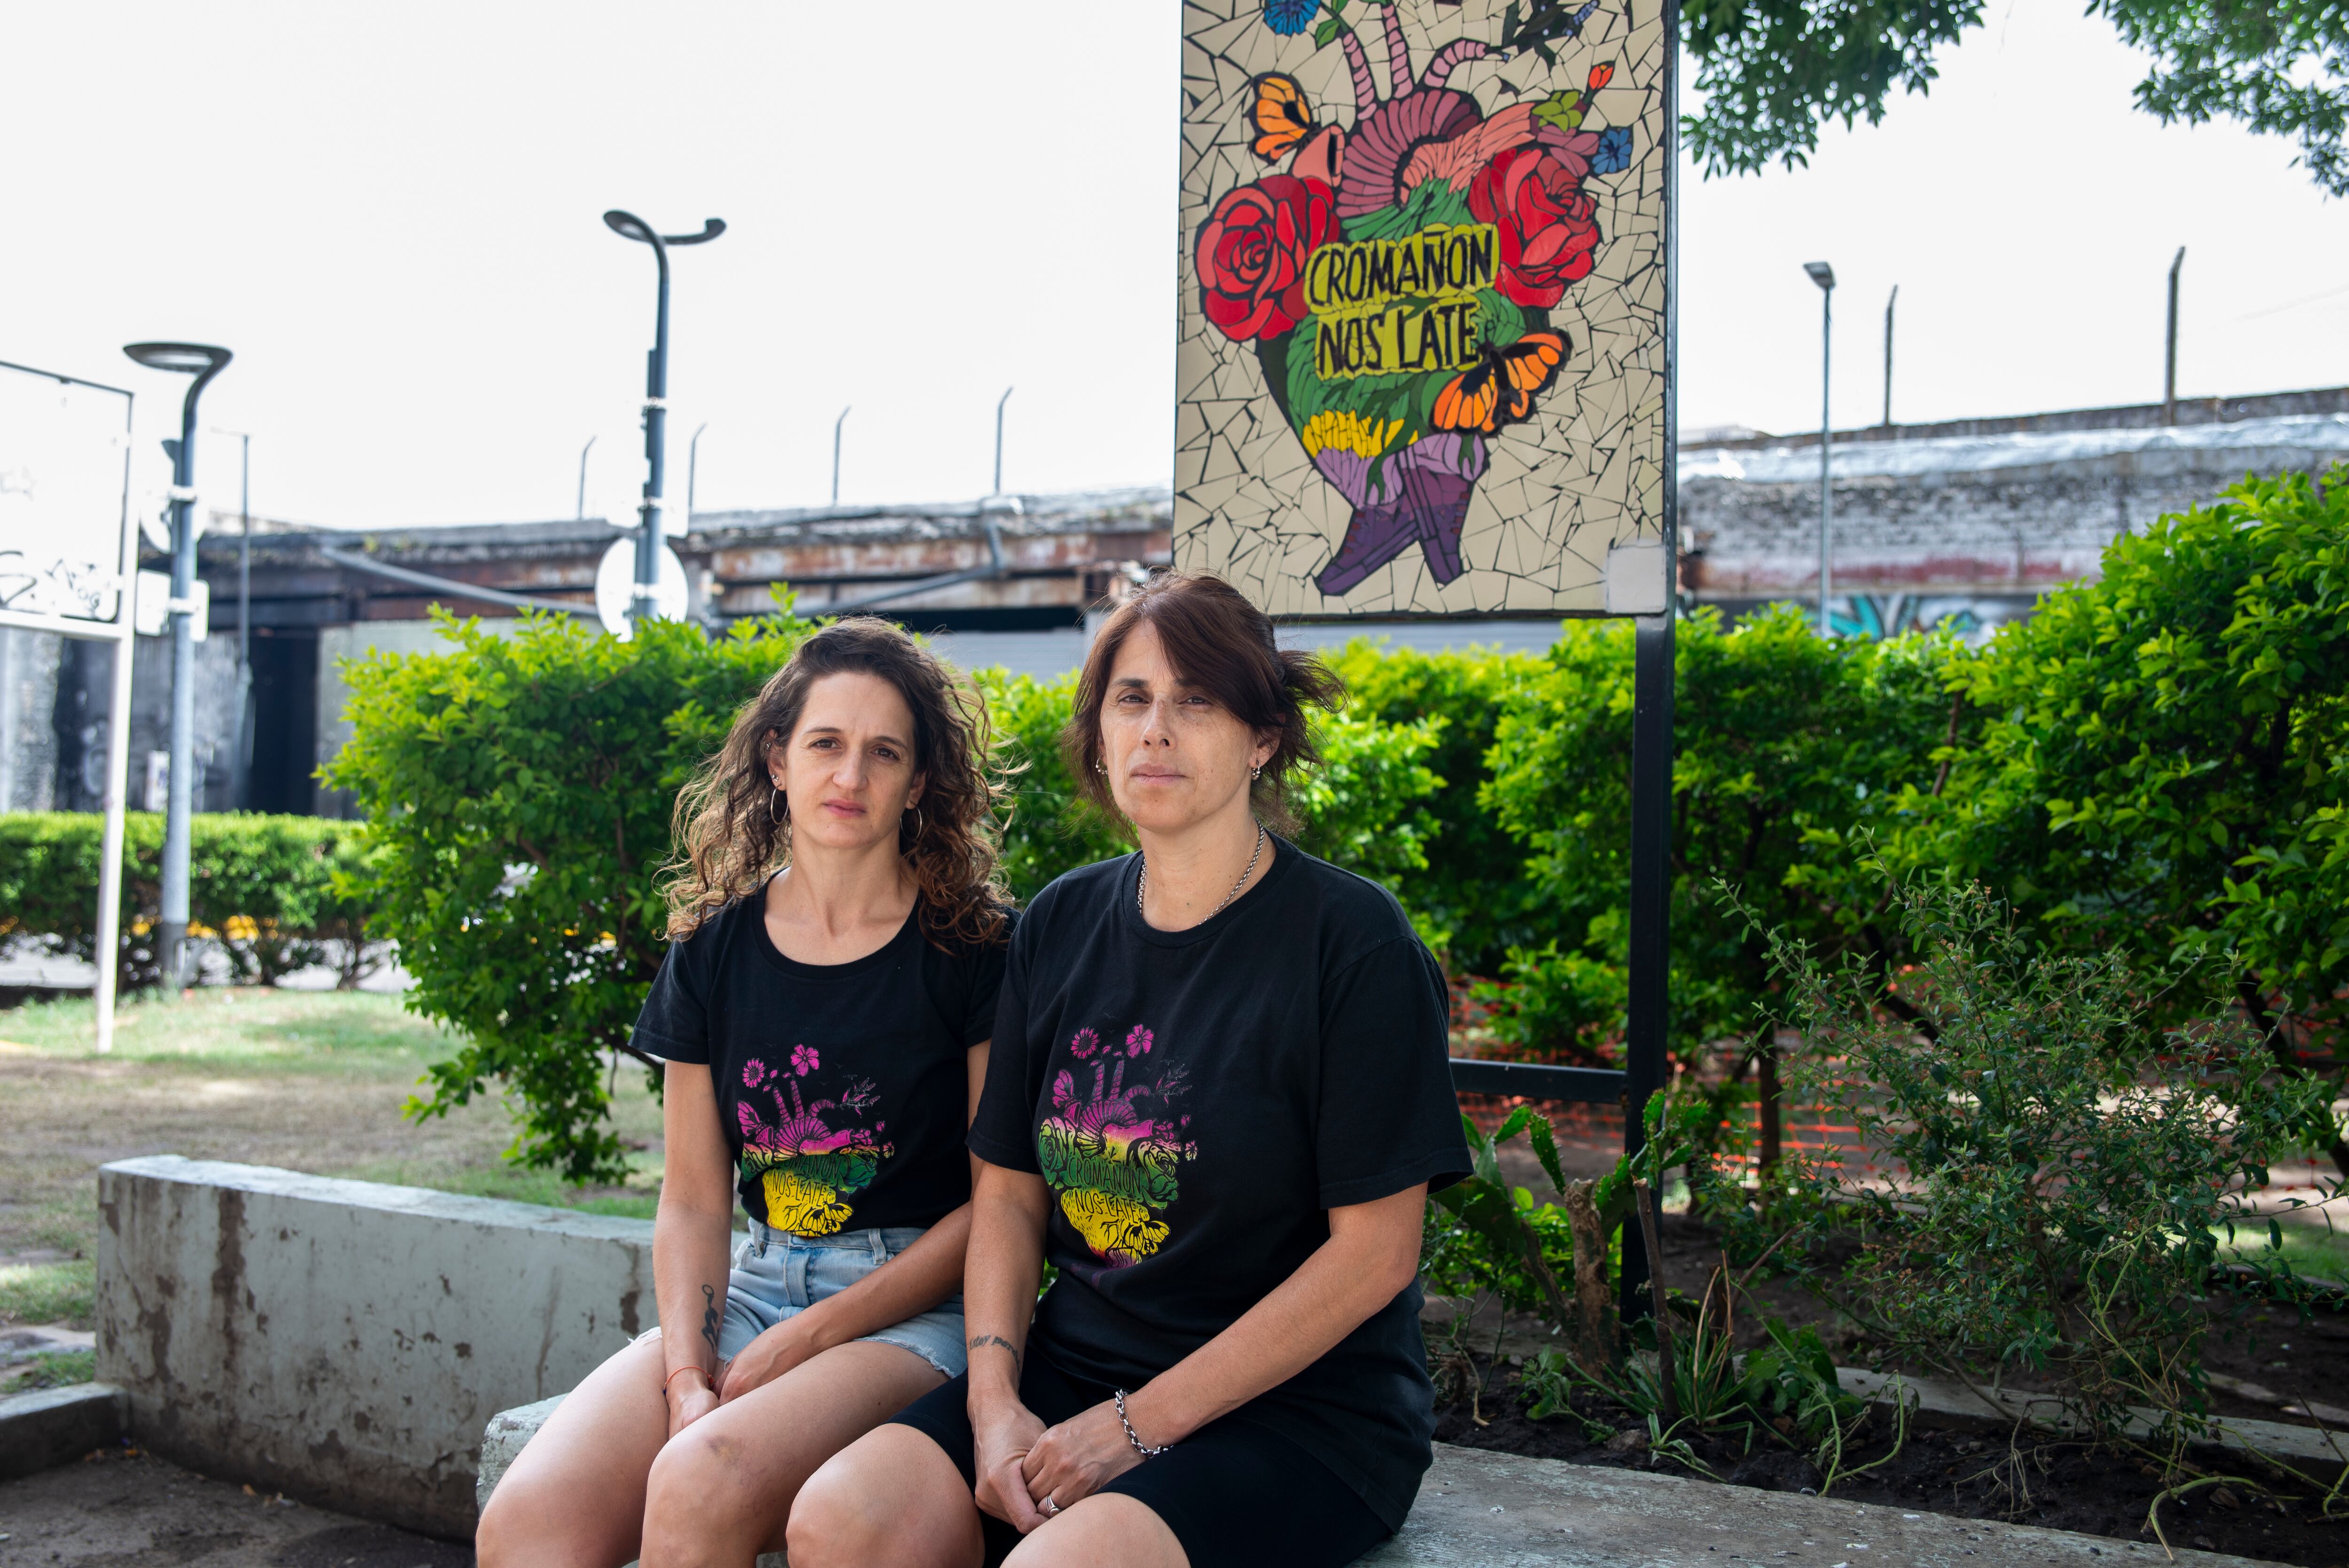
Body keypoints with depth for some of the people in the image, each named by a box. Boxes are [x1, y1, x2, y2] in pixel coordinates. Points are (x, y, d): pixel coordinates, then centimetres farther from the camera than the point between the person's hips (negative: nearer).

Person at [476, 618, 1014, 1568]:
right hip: (752, 1286, 4)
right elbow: (693, 1202, 8)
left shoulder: (977, 948, -5)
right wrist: (686, 1374, -9)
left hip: (917, 1305, -3)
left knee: (698, 1486, -30)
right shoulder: (714, 953, 7)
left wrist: (808, 1339, -11)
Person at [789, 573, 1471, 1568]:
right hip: (1075, 1364, 5)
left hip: (1302, 1403, -4)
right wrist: (993, 1402, -7)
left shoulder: (1352, 941, -10)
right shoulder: (1059, 927, 7)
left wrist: (1138, 1427, -14)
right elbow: (1008, 1192, 10)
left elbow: (1375, 1252, -13)